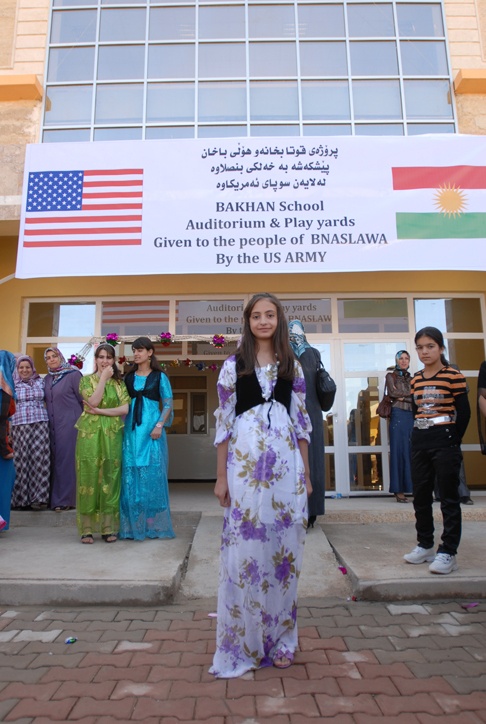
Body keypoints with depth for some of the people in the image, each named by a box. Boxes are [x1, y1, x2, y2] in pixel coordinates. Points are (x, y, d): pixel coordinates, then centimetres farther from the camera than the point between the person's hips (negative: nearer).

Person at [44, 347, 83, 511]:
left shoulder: (73, 374, -8)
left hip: (70, 424, -7)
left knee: (68, 459, -3)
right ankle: (57, 498, 18)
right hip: (53, 425, 7)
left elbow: (84, 399, -7)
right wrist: (48, 420, 14)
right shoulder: (47, 379, 13)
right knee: (56, 460, 10)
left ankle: (67, 499, 4)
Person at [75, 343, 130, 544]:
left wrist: (99, 411, -10)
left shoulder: (119, 383, 10)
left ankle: (109, 528, 9)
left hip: (112, 435, 1)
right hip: (90, 433, -1)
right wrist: (103, 378, -8)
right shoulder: (86, 380, 6)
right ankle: (87, 529, 6)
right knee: (89, 477, -1)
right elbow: (93, 401, -13)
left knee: (110, 478, 2)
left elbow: (125, 409, -3)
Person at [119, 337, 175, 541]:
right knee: (130, 475, 3)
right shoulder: (128, 378, 14)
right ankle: (132, 525, 11)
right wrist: (122, 426, 3)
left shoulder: (159, 377, 3)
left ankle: (153, 524, 8)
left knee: (152, 474, -2)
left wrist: (159, 425, -13)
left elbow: (168, 404, -1)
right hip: (131, 430, 4)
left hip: (151, 430, -3)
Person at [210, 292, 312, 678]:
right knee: (245, 549, 2)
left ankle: (280, 639, 25)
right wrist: (221, 476, -1)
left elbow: (302, 421, 10)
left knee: (284, 549, 7)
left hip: (286, 464, 2)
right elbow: (223, 421, 2)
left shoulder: (292, 366, 9)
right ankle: (244, 642, 20)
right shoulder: (233, 365, 3)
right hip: (245, 463, -2)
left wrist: (306, 474, 8)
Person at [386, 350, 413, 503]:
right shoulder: (391, 376, 10)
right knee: (399, 452, -5)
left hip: (413, 416, 4)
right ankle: (399, 491, -3)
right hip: (399, 416, -4)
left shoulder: (412, 379, 20)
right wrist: (412, 393, 0)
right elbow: (392, 392, -8)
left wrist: (403, 397, -8)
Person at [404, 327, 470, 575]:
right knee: (421, 496, 12)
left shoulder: (454, 375, -7)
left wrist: (453, 440, -4)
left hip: (444, 441, -6)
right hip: (420, 442, 6)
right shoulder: (415, 379, 9)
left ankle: (448, 552, 8)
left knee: (448, 497, 1)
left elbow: (464, 412, -6)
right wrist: (419, 437, 8)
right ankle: (425, 546, 25)